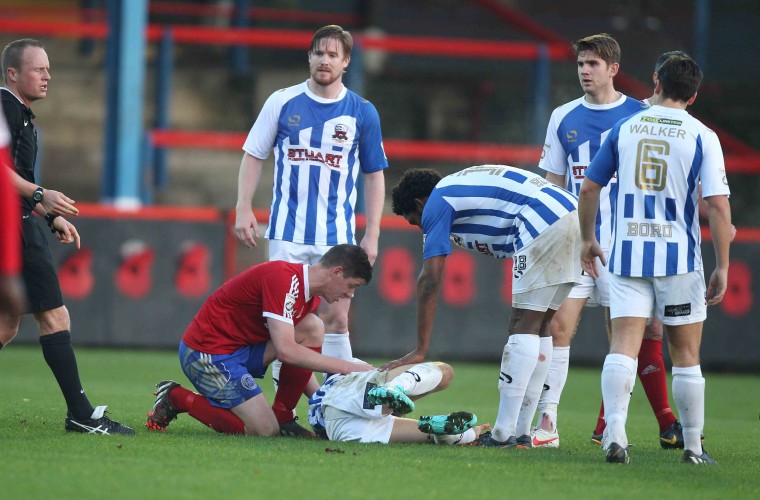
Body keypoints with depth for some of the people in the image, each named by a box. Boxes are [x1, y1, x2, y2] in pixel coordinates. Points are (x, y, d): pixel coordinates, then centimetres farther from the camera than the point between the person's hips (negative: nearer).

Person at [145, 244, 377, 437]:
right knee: (265, 430, -15)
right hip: (206, 353, -10)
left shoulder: (310, 295, 10)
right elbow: (286, 351, -28)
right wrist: (345, 367, -23)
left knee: (313, 328, -2)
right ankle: (176, 398, -2)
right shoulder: (283, 278, -22)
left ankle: (282, 418, 2)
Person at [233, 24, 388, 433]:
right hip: (288, 231, 0)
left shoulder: (362, 113, 4)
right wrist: (243, 210, 0)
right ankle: (283, 405, 3)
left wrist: (372, 234, 3)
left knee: (335, 319, -4)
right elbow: (254, 156, 10)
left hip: (338, 234, 0)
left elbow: (374, 176, 9)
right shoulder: (282, 102, 4)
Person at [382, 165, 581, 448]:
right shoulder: (461, 187, 31)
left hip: (546, 224, -9)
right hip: (574, 220, 9)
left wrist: (420, 351, 1)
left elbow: (430, 281, 1)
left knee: (524, 327, -8)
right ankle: (521, 432, 13)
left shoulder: (436, 204, 5)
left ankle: (504, 434, -10)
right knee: (537, 329, 13)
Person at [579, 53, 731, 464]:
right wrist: (722, 267, -3)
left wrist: (588, 240, 25)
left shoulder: (623, 129, 5)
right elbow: (717, 205, -9)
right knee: (686, 355, 8)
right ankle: (693, 446, 14)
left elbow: (588, 188, 10)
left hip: (626, 255, 1)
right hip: (679, 257, -1)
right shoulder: (702, 137, -3)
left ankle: (615, 433, -22)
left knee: (623, 346, -4)